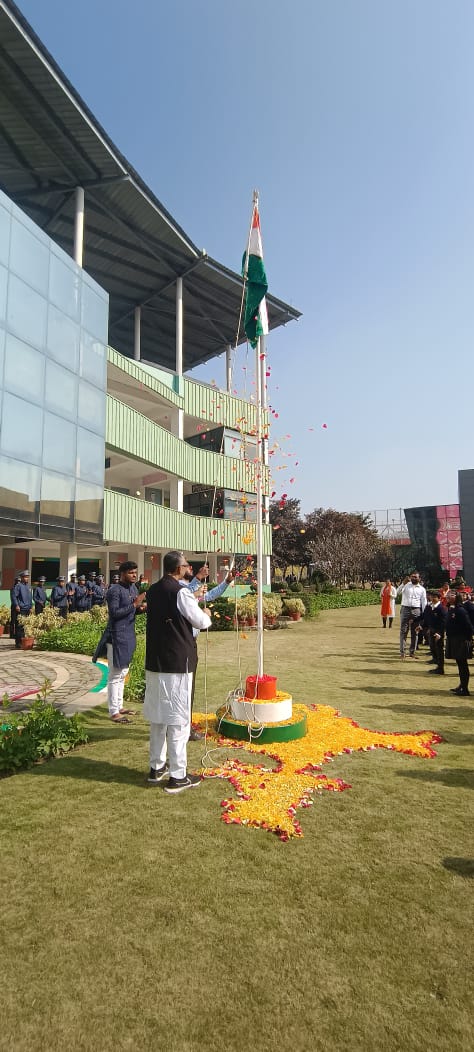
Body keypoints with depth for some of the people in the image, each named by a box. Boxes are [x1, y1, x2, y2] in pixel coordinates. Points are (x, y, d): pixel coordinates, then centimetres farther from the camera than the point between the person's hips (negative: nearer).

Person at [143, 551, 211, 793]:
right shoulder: (180, 593, -17)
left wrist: (191, 603, 21)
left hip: (154, 662, 8)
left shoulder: (153, 591, 6)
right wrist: (207, 614, 12)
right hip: (178, 663, -8)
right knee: (178, 719, 1)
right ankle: (178, 776, 9)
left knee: (158, 716, 17)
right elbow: (201, 622, -8)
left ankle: (156, 768, 29)